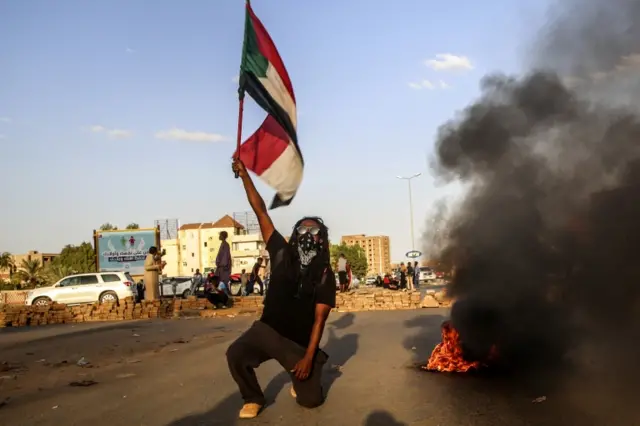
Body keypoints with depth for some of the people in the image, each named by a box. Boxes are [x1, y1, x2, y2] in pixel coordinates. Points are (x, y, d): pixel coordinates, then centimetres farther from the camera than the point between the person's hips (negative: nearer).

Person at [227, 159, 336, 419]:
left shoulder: (325, 275, -9)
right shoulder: (282, 254, -7)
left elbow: (319, 319, -12)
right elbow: (261, 212, -8)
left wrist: (308, 357, -21)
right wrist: (244, 174, -9)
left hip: (301, 343, -1)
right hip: (268, 331, 1)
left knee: (310, 400, -4)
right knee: (235, 354, -27)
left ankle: (301, 379, 34)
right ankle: (253, 399, 2)